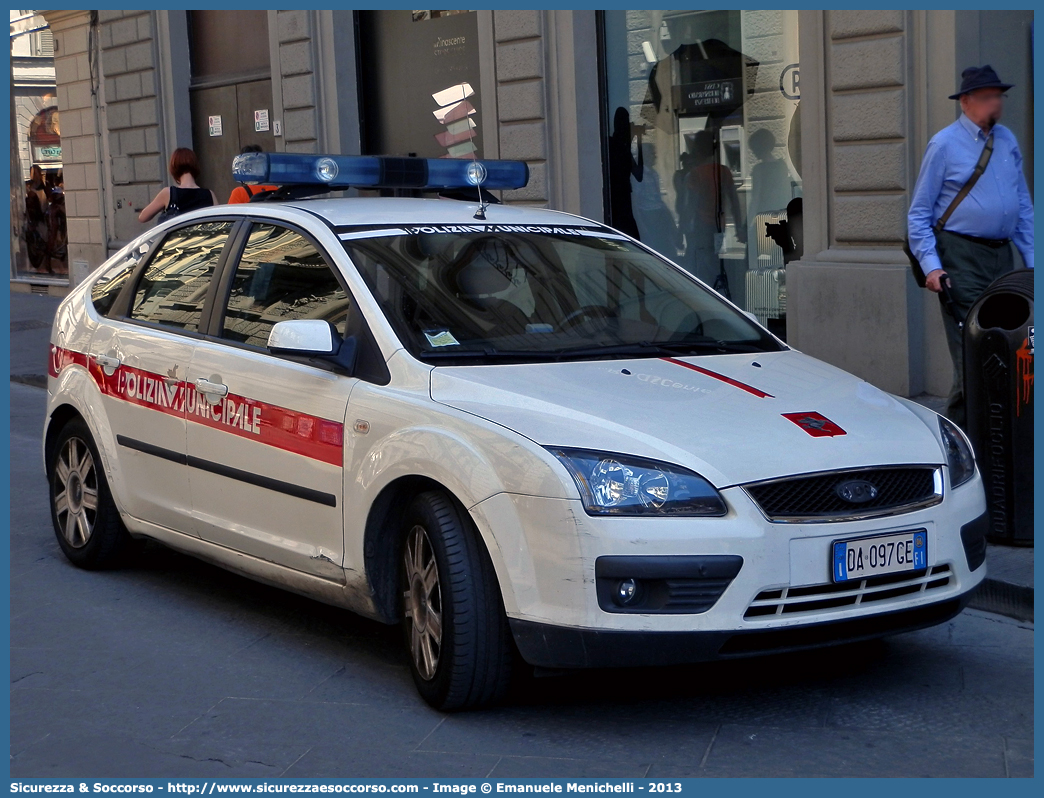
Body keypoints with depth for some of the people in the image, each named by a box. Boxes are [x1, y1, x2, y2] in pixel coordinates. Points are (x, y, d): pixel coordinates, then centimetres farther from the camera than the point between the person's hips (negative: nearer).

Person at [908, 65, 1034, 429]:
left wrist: (1032, 259, 10)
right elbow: (919, 213, -5)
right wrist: (931, 265, -15)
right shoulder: (945, 144, -5)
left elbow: (1024, 206, 17)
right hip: (962, 256, -6)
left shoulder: (1007, 141, 12)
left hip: (1002, 255, 6)